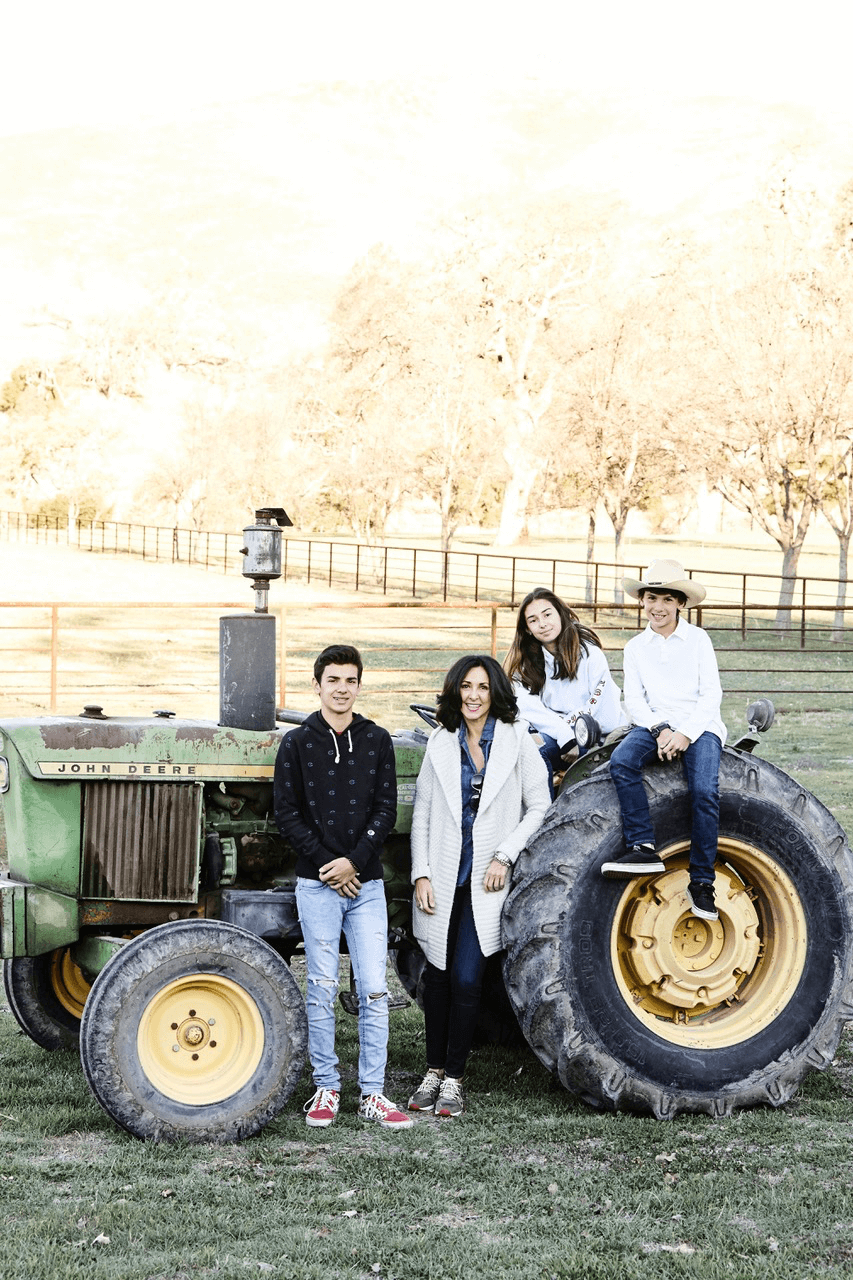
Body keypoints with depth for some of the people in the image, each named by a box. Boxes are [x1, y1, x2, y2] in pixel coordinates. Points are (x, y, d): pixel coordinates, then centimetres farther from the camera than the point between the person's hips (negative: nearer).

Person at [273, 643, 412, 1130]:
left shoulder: (377, 740, 6)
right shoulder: (297, 743, 3)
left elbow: (386, 809, 2)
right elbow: (288, 812, 0)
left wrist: (355, 860, -11)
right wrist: (326, 862, -10)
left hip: (367, 883, 1)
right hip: (317, 884, -1)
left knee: (374, 990, -1)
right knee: (323, 991, 3)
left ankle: (373, 1094, 4)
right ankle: (327, 1089, 12)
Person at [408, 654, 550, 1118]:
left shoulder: (516, 740, -1)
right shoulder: (441, 744, 6)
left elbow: (539, 806, 1)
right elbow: (422, 814, 8)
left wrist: (505, 856, -8)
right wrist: (421, 875, 0)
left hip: (487, 881, -2)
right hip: (443, 879, 2)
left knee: (466, 980, -7)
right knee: (438, 977, 8)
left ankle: (454, 1078, 4)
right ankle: (434, 1071, 20)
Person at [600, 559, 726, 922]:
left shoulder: (698, 639, 7)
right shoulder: (636, 647, 14)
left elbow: (711, 694, 0)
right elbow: (634, 699, 6)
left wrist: (686, 733, -14)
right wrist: (660, 729, -13)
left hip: (699, 726, -2)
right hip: (655, 725, 3)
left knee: (705, 790, -27)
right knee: (621, 760, -30)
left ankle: (701, 881, -17)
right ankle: (644, 848, -30)